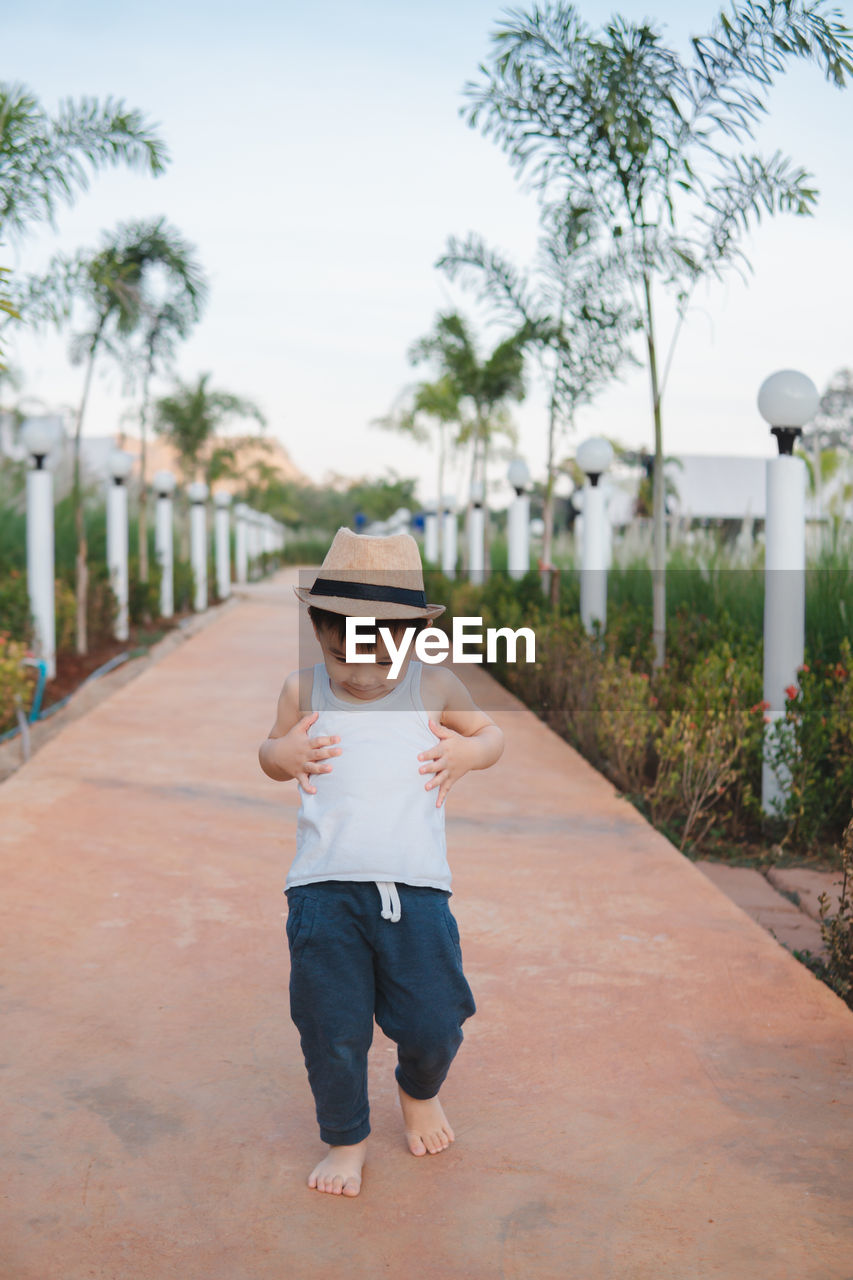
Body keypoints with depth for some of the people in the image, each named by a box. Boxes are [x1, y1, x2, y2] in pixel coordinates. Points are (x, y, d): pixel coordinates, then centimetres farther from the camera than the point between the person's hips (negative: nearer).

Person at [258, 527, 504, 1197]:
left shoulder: (435, 688, -1)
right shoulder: (303, 691, 1)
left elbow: (492, 733, 15)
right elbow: (271, 751, 17)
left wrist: (468, 752, -7)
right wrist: (281, 755, -6)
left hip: (416, 889, 0)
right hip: (324, 890, 1)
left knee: (434, 1023, 5)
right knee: (332, 1032, 7)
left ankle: (420, 1091, 42)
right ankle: (346, 1137, 35)